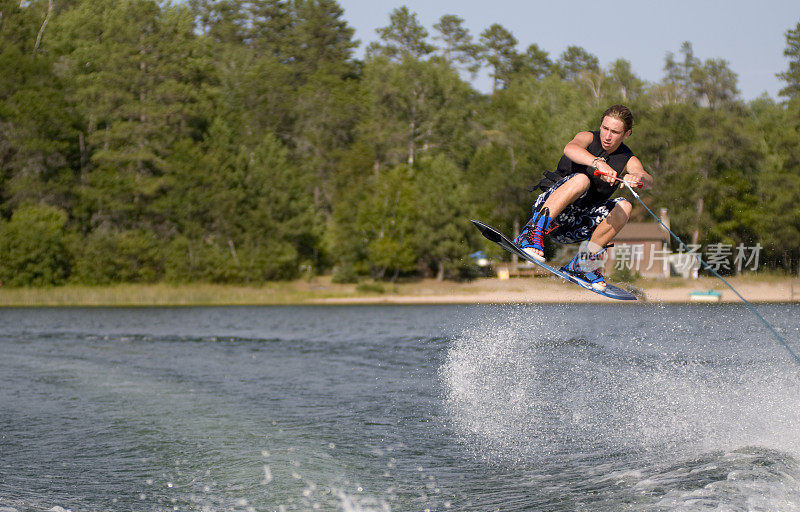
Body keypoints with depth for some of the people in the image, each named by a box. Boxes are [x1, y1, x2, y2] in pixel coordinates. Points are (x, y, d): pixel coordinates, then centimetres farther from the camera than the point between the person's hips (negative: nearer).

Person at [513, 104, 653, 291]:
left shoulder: (628, 161, 4)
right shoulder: (589, 138, -3)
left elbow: (648, 181, -18)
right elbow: (570, 148, -28)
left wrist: (637, 177, -43)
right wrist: (598, 163, -47)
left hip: (578, 225, 4)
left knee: (624, 207, -18)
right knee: (581, 179, -31)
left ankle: (583, 263, -10)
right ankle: (532, 233, -38)